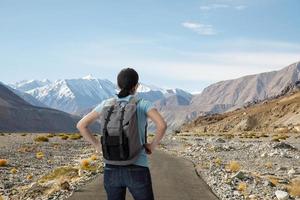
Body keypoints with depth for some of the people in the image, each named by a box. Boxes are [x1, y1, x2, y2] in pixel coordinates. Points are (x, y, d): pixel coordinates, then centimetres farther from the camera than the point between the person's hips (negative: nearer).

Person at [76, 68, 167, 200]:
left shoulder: (107, 104, 4)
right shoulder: (144, 104, -5)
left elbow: (81, 125, 2)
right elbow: (162, 125, -22)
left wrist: (98, 146, 10)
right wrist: (153, 145, -4)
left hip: (112, 169, 3)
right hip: (137, 170, -3)